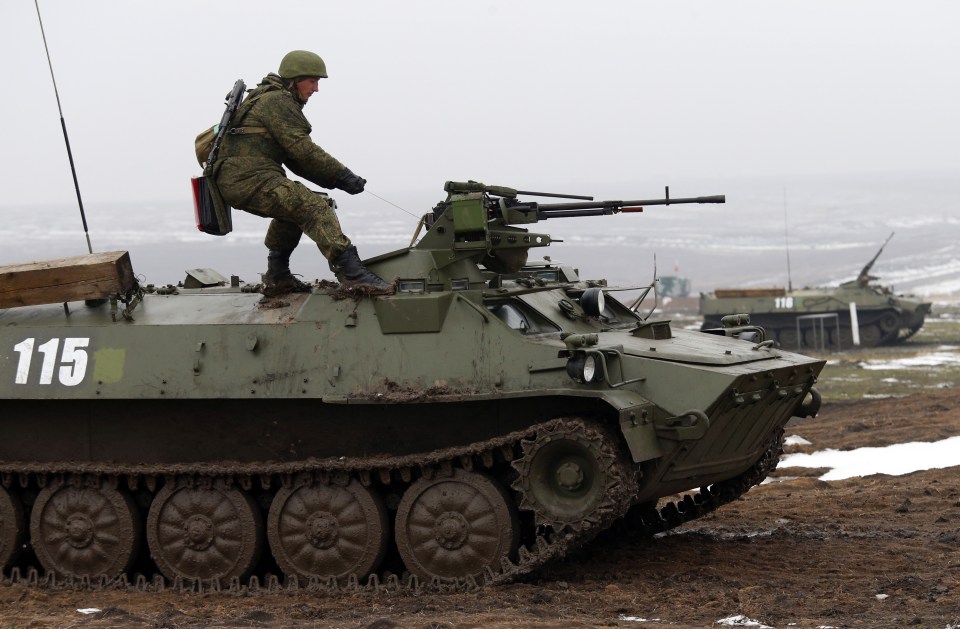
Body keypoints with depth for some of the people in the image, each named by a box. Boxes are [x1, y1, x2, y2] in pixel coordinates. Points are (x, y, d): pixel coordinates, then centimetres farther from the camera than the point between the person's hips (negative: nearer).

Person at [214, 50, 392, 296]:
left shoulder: (274, 99, 26)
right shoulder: (277, 101, -5)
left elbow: (295, 159, 21)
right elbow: (302, 150, -13)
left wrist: (335, 180, 9)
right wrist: (342, 175, -10)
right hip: (251, 181, -11)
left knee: (294, 207, 31)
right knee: (315, 208, -21)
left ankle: (277, 278, 31)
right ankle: (351, 274, -33)